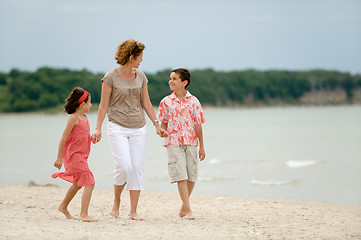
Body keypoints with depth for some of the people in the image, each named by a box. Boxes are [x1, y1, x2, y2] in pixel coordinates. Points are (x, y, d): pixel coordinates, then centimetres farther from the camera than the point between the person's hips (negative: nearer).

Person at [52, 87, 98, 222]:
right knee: (89, 183, -16)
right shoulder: (73, 118, -15)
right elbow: (64, 138, -15)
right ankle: (83, 214, -19)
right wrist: (59, 157, -15)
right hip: (73, 155, -10)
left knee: (77, 184, 24)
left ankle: (63, 207, 43)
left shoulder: (84, 117, 11)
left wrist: (92, 137, 8)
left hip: (81, 156, 10)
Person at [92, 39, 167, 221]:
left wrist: (156, 124, 11)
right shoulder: (111, 77, -5)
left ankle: (134, 211, 5)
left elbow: (146, 103, 15)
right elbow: (104, 105, -2)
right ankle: (116, 202, 9)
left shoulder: (141, 76, 8)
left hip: (138, 128, 5)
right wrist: (98, 128, -7)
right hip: (117, 127, -4)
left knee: (137, 168, -1)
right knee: (124, 166, -16)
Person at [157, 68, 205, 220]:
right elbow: (164, 123, 12)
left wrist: (201, 147, 4)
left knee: (192, 176, 4)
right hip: (173, 142, -1)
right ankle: (188, 210, -9)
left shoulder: (193, 101, 2)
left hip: (190, 142, 1)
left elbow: (198, 124, 4)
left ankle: (184, 206, 25)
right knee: (181, 175, -9)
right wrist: (162, 132, -7)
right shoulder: (166, 102, 4)